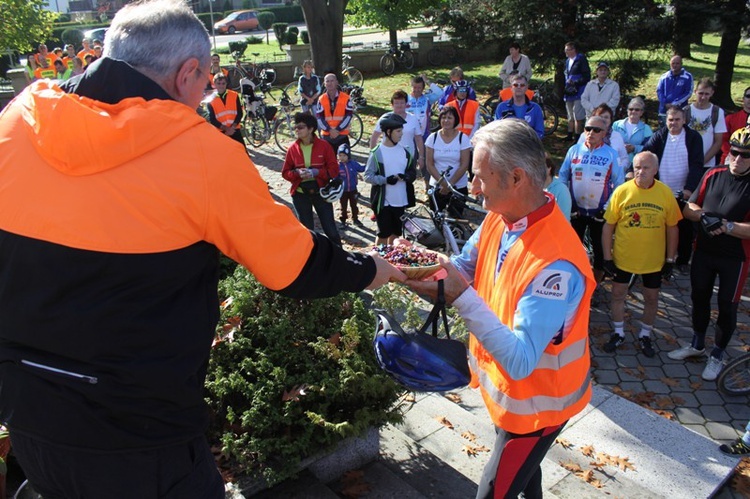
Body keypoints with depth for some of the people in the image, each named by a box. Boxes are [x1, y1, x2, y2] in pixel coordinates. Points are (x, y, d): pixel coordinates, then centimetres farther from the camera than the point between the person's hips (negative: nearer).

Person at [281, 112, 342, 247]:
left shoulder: (324, 145, -7)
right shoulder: (292, 148, -1)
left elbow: (334, 169, -8)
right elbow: (285, 172, 4)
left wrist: (316, 172, -21)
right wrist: (297, 173, -17)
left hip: (321, 192, -2)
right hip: (300, 194, 2)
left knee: (331, 230, 3)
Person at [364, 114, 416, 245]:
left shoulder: (404, 151, 6)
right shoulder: (377, 153, -9)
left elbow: (413, 171, 11)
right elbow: (368, 176, -11)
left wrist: (405, 176, -11)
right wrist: (386, 180, -25)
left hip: (401, 201, 5)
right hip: (383, 201, -5)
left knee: (396, 232, 15)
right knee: (383, 233, 1)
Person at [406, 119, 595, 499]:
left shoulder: (555, 264, -36)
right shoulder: (499, 218, -11)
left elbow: (520, 360, -38)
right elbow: (463, 268, 2)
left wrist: (462, 298, -40)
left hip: (537, 401, -8)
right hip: (508, 389, 8)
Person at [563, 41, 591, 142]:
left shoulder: (581, 60, -9)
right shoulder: (567, 61, 15)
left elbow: (587, 77, -12)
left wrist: (576, 83, -21)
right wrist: (565, 88, 12)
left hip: (578, 93, -8)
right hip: (569, 93, 8)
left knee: (578, 117, -7)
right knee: (570, 117, 16)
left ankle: (577, 137, -1)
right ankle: (570, 135, 26)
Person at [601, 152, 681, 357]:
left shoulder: (666, 193, -8)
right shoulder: (621, 191, -12)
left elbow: (672, 228, 0)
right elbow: (608, 226, -7)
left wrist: (670, 259, 1)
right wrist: (607, 257, -7)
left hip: (654, 259, 1)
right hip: (623, 256, -1)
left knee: (651, 298, 14)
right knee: (618, 294, 12)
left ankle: (645, 335, 36)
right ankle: (618, 333, 32)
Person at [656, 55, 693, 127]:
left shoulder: (687, 77, -1)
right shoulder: (664, 77, 6)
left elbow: (688, 93, -4)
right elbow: (659, 91, 3)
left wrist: (674, 104, -13)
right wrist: (665, 104, -11)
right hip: (664, 111, 3)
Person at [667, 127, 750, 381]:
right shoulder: (713, 175, 0)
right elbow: (688, 209, 3)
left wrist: (728, 226, -31)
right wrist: (701, 214, -16)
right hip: (704, 251, 4)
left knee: (727, 306, 7)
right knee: (699, 297, 18)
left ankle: (717, 355, 26)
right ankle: (697, 344, 38)